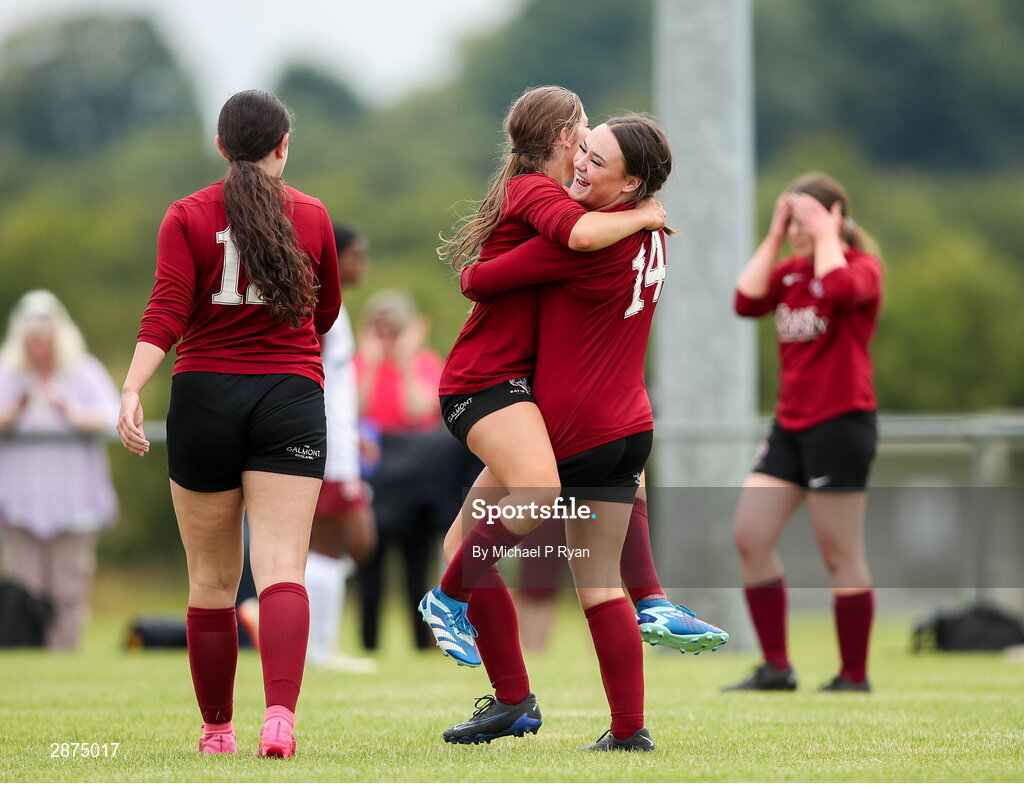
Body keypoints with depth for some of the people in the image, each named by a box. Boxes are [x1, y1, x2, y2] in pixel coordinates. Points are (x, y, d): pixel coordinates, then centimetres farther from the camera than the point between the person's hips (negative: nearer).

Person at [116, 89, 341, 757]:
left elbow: (166, 314, -11)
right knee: (282, 570, -9)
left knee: (212, 580, 10)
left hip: (206, 397, 0)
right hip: (290, 400, 0)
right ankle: (281, 714, -29)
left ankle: (218, 728, 17)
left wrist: (132, 390, -18)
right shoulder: (311, 216, 8)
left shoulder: (187, 217, 3)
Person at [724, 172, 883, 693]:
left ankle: (855, 675, 5)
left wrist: (825, 234, -14)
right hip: (790, 424, 8)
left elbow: (840, 287, -29)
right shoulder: (790, 270, 14)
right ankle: (776, 667, 5)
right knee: (749, 537, 0)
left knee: (840, 554, -3)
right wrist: (774, 236, 2)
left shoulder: (862, 267, -6)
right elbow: (747, 301, -2)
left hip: (840, 421, -8)